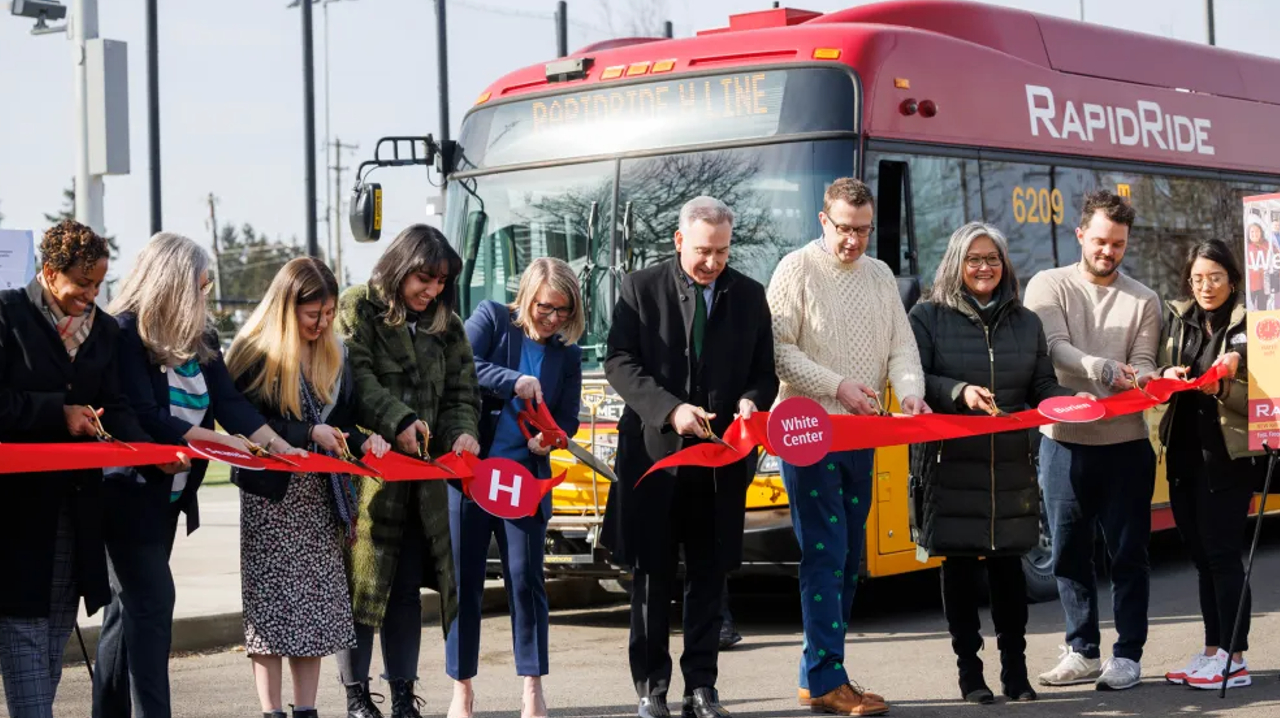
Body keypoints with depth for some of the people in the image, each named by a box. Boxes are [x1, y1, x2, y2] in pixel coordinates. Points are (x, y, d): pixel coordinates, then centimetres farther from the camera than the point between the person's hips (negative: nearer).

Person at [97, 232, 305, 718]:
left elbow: (230, 401, 0)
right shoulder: (125, 332, -16)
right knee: (152, 600, -12)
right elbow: (144, 417, -22)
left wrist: (277, 444, -13)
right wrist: (217, 440, -23)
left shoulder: (199, 336, 7)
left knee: (130, 603, 12)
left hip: (171, 491, 8)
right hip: (129, 490, -8)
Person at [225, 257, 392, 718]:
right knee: (272, 602, -4)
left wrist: (362, 441, -5)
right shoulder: (255, 354, -10)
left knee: (317, 603, 5)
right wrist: (310, 433, -19)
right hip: (272, 492, -6)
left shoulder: (332, 355, 10)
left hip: (321, 491, 6)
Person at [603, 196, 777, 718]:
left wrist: (752, 401, -12)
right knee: (651, 574, 4)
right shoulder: (640, 289, 1)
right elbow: (620, 364, -5)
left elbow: (765, 370, 11)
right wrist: (671, 409, -18)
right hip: (654, 452, -2)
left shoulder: (749, 296, 8)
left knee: (708, 576, 6)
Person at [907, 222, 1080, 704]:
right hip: (950, 462, -3)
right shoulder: (929, 317, 0)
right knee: (959, 564, 2)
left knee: (1008, 562, 5)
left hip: (1011, 464, 3)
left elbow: (1044, 387, 9)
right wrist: (959, 392, -24)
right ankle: (969, 671, 12)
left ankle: (1015, 671, 14)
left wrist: (1073, 403, -11)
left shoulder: (1026, 322, 12)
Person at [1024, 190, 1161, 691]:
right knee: (1070, 553, 7)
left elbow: (1142, 366, -1)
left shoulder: (1143, 301, 7)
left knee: (1128, 554, 3)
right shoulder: (1049, 286, 3)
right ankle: (1082, 653, 18)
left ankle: (1127, 655, 11)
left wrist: (1140, 382, -25)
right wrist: (1104, 370, -27)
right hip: (1065, 442, 0)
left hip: (1125, 443, 0)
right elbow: (1054, 348, -12)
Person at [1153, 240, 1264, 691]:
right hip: (1185, 453, 6)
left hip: (1228, 456, -6)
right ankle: (1213, 651, 18)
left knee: (1222, 552, -7)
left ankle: (1235, 659, -3)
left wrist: (1224, 386, -25)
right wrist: (1168, 378, -7)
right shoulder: (1177, 319, 10)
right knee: (1201, 554, 11)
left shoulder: (1246, 324, -7)